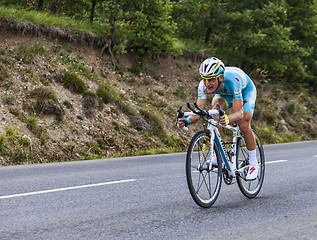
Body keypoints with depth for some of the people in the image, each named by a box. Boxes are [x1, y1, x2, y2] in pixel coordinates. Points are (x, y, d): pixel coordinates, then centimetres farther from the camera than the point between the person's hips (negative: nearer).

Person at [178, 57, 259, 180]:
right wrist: (187, 121, -51)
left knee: (244, 126, -21)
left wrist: (228, 119, -68)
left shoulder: (232, 81, -44)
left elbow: (239, 113, -46)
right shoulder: (204, 85, -32)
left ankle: (253, 163, 0)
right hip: (224, 94, 4)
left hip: (245, 91, -4)